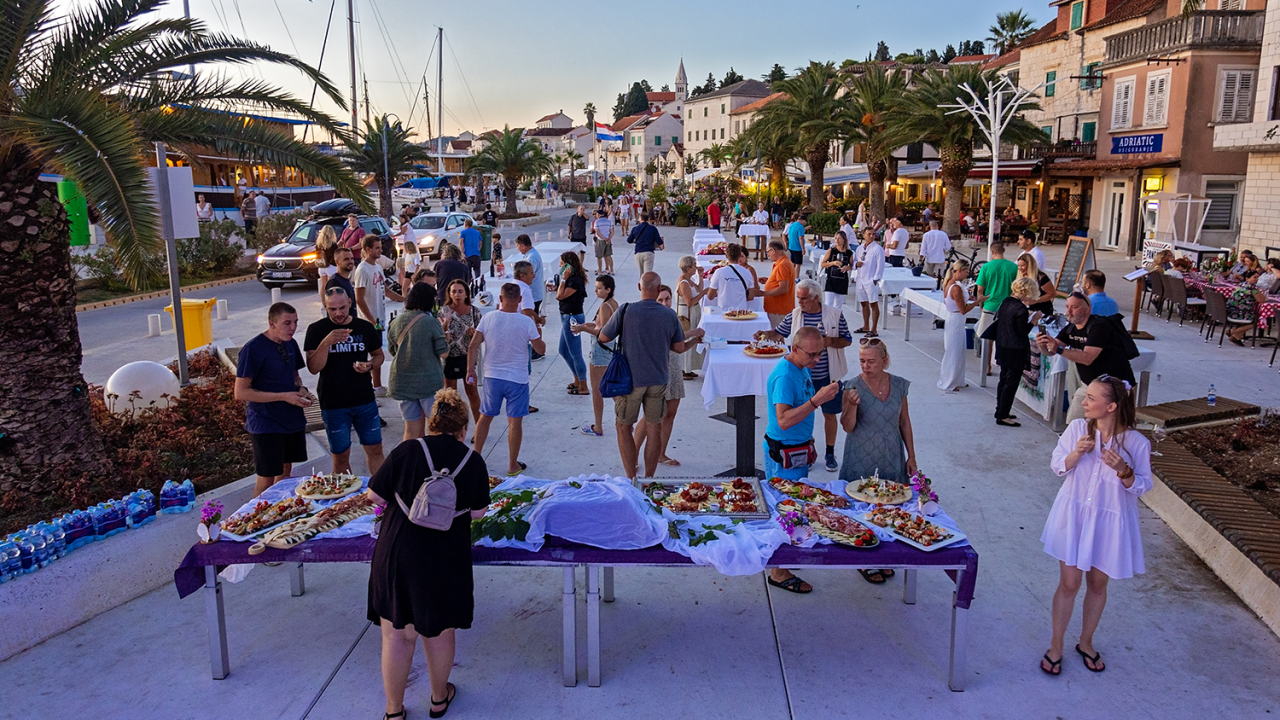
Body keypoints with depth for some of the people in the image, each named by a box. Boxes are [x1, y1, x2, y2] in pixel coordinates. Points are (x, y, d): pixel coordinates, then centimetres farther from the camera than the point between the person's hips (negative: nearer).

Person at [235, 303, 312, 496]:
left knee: (286, 472, 17)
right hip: (266, 425, -7)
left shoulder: (290, 344, 5)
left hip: (293, 420, 7)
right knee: (267, 480, 1)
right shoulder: (253, 349, -17)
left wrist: (301, 390, -3)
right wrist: (284, 396, -21)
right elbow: (241, 393, -18)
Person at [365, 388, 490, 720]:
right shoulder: (473, 461, -3)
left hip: (398, 553, 0)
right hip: (445, 560, 1)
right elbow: (478, 512, 3)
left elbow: (375, 495, -1)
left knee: (396, 634, 13)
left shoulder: (406, 451, -6)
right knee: (439, 631, 19)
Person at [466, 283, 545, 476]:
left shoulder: (488, 318, -7)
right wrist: (538, 334, 15)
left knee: (485, 417, 17)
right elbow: (541, 349, -4)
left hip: (492, 377, 3)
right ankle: (513, 466, 14)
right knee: (515, 422, 6)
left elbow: (473, 346, -5)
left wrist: (470, 369, 6)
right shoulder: (527, 322, -12)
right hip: (517, 379, -2)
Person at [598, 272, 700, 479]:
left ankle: (631, 478, 10)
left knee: (624, 427, 11)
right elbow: (679, 347, 5)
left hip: (630, 379, -2)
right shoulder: (670, 315, -4)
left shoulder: (626, 311, -12)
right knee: (654, 427, 13)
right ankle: (649, 479, 19)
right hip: (658, 380, 2)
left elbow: (603, 337, -3)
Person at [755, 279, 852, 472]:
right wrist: (766, 334, -12)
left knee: (830, 414, 9)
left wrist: (829, 341, -19)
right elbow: (778, 333, 9)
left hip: (828, 376, -1)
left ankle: (830, 454, 26)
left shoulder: (835, 315, -7)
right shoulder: (795, 315, -1)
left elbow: (847, 340, -2)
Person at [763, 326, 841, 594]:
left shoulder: (802, 368, 7)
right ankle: (779, 572, 8)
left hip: (798, 449, 9)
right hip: (783, 453, -9)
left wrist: (809, 444, 23)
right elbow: (784, 420, -33)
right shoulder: (785, 376, -24)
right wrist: (817, 400, -38)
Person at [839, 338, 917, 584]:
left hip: (892, 457, 3)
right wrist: (852, 405, -29)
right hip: (861, 460, -3)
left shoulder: (899, 385, -1)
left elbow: (904, 422, 8)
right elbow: (848, 427, -11)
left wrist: (911, 455, 8)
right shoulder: (854, 386, -11)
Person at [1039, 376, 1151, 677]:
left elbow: (1141, 487, -5)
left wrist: (1123, 471, -25)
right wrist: (1076, 452, -20)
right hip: (1074, 515, 0)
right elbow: (1057, 467, -1)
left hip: (1110, 522, 0)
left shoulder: (1136, 443, -13)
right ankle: (1056, 646, 21)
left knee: (1097, 583, 15)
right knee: (1069, 582, 5)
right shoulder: (1077, 428, -8)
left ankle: (1086, 642, 36)